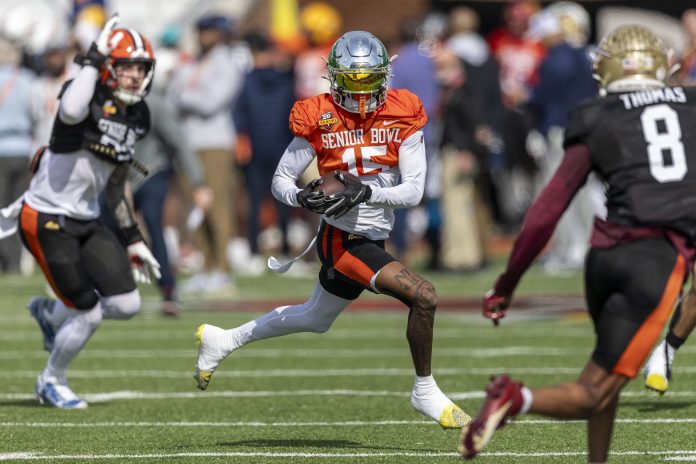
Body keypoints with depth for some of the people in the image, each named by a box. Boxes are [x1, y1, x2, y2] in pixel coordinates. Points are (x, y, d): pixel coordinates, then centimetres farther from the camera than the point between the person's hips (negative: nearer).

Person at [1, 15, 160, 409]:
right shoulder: (88, 99, -18)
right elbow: (72, 111, -46)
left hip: (87, 221, 8)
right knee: (89, 314, -6)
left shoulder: (137, 117, 5)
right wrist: (95, 59, -34)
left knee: (127, 305, -1)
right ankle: (52, 383, 21)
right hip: (47, 219, -8)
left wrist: (134, 239, 16)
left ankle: (51, 314, 28)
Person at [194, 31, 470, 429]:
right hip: (344, 241, -6)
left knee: (316, 319, 25)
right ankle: (425, 392, -4)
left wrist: (368, 192, -27)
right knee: (423, 295, -21)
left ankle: (224, 340, 43)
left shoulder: (404, 118, -5)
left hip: (374, 240, 6)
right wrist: (301, 197, -24)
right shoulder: (319, 119, -11)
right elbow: (281, 179, -2)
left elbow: (414, 190, -11)